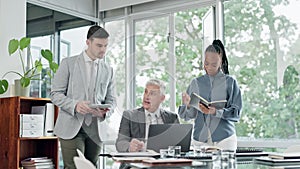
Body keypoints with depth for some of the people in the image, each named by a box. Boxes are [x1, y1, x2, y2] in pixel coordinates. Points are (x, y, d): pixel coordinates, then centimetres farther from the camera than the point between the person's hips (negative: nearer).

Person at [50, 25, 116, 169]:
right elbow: (55, 94, 0)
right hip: (71, 127, -3)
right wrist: (75, 105, -18)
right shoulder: (68, 63, 3)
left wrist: (105, 112, -9)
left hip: (95, 130, 4)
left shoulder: (108, 70, 13)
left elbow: (111, 100, 14)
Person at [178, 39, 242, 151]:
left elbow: (236, 113, -4)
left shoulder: (230, 82, 2)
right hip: (199, 139, 2)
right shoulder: (196, 83, 8)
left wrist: (216, 112, -19)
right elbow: (185, 116, 6)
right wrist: (188, 105, -15)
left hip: (224, 139, -1)